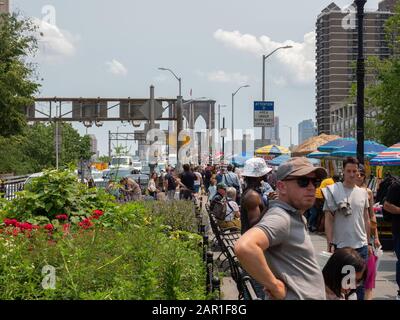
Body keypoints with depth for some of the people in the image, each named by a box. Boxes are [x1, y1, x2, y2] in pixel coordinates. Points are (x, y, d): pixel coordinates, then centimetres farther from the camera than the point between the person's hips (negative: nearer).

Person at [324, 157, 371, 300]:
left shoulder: (363, 192, 8)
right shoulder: (333, 191, -6)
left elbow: (366, 219, 14)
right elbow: (328, 220, -7)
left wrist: (369, 243, 12)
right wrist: (330, 244, -12)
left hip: (361, 245, 4)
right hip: (340, 246, -4)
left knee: (360, 283, 11)